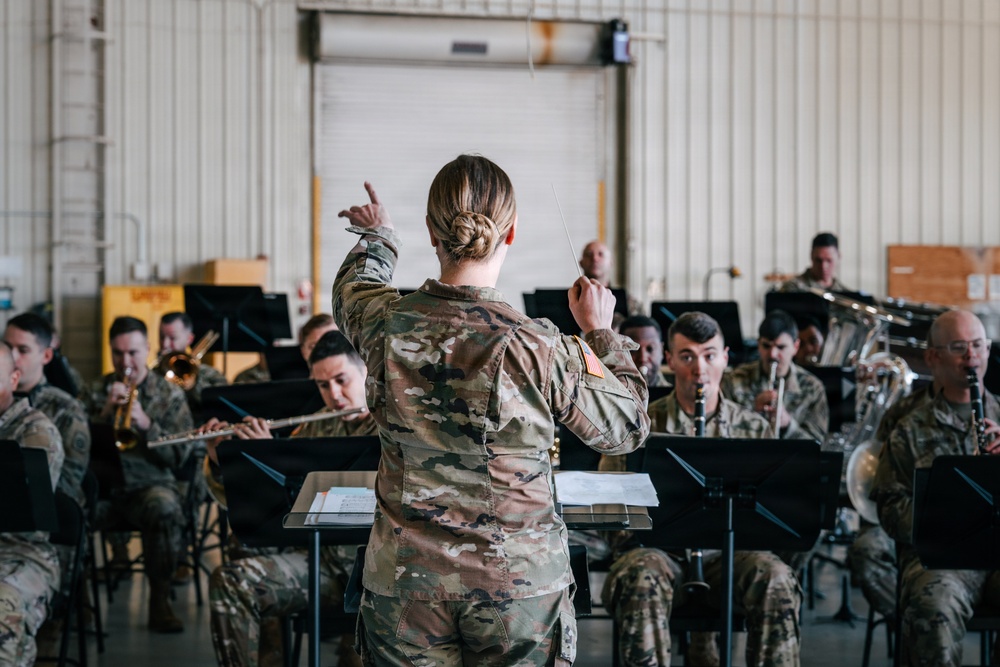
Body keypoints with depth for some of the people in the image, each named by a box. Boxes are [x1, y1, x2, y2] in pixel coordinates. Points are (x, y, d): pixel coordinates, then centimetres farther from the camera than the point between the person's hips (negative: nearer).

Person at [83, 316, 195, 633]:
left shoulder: (170, 394, 9)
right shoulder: (97, 390, 15)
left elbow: (179, 456, 0)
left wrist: (146, 423, -15)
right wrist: (105, 411, -11)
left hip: (150, 484, -1)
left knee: (165, 510, -37)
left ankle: (159, 600, -21)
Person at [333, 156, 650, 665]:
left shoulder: (384, 323, -8)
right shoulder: (541, 348, -18)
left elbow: (353, 285, 19)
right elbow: (628, 429, -1)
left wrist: (376, 236, 40)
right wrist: (599, 331, 10)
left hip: (405, 583, 2)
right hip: (520, 585, -2)